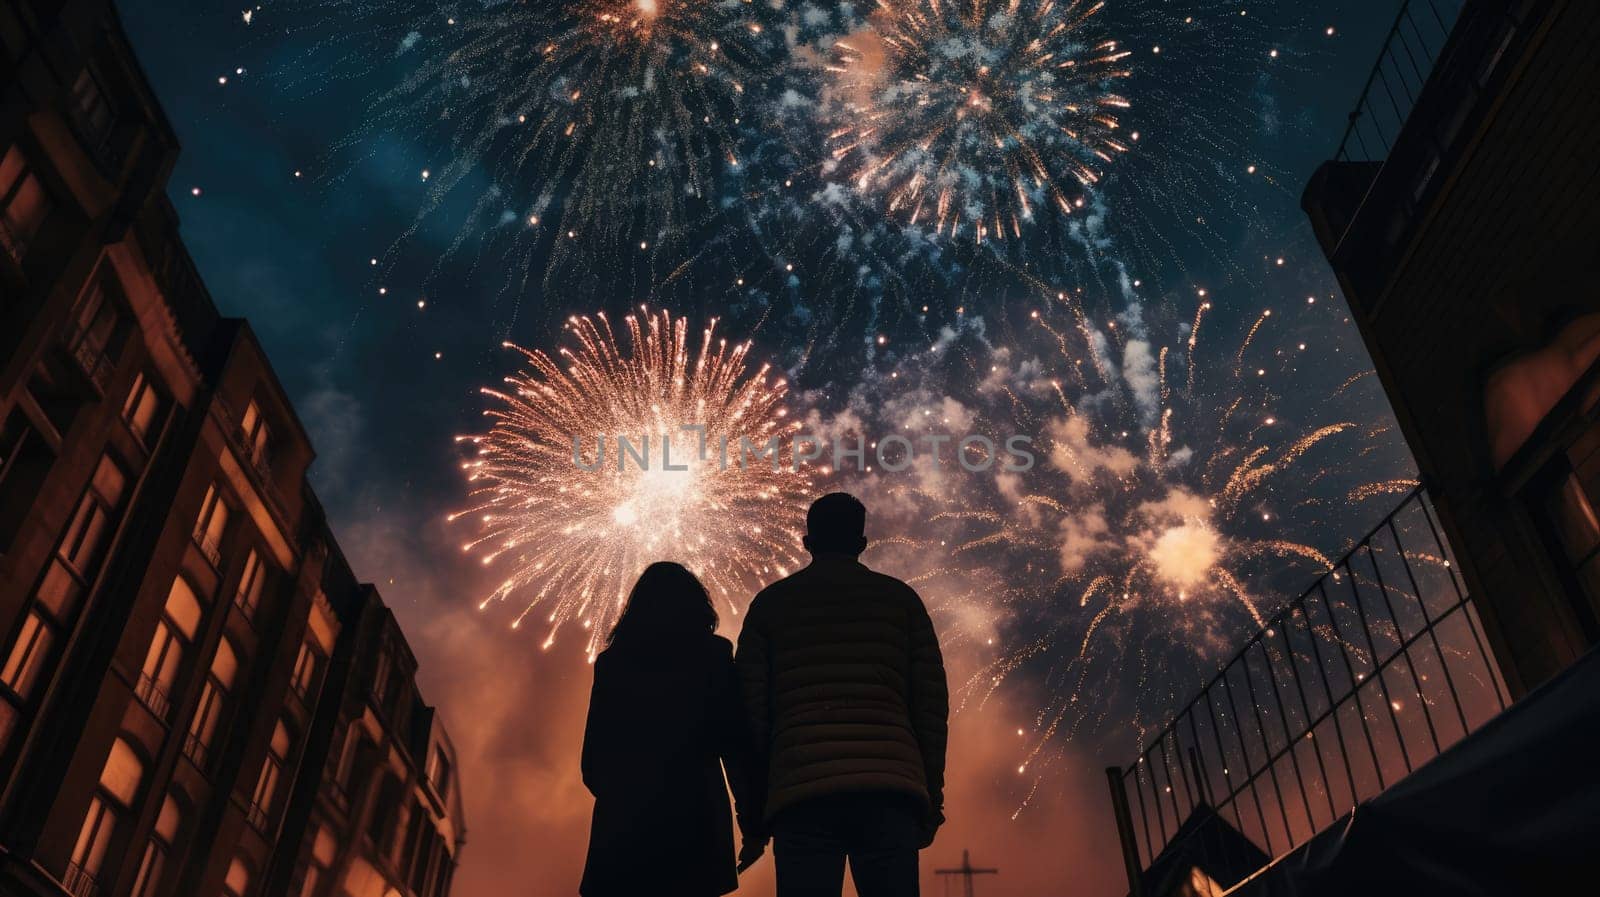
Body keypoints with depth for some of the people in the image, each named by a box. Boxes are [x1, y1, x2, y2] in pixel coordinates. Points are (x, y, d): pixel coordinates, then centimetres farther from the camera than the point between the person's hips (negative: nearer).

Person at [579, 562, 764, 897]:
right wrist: (750, 815, 3)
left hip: (624, 812, 2)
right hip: (692, 810, -2)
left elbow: (594, 749, 10)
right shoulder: (713, 656, 3)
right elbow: (735, 739, -2)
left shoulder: (612, 661, 9)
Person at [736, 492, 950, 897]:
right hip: (890, 789, 0)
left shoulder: (770, 603, 14)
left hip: (800, 791, 0)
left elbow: (750, 708, 9)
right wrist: (932, 795, 13)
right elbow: (932, 701, 9)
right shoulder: (900, 598, 14)